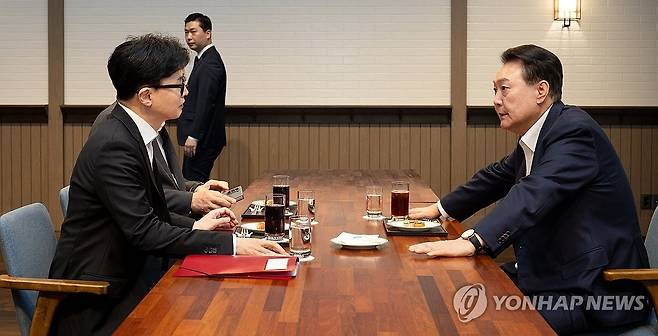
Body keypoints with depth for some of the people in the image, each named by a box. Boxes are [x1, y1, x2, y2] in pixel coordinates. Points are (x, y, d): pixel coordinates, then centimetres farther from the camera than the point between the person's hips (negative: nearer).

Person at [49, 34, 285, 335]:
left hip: (129, 273, 8)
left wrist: (196, 225, 2)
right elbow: (144, 232, -25)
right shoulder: (113, 145, -22)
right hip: (96, 301, -8)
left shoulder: (135, 133, 6)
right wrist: (231, 245, -25)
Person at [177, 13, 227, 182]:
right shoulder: (205, 59, 17)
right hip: (199, 137, 10)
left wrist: (193, 136, -23)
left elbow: (205, 103, -22)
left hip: (203, 139, -10)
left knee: (194, 182, -9)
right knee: (190, 181, 12)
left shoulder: (210, 63, -15)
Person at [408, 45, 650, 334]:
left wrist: (471, 242, -41)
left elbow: (535, 194, -32)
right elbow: (498, 176, 27)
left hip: (595, 289, -9)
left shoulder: (574, 130, -18)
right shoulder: (533, 139, 9)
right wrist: (440, 209, 23)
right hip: (548, 272, 9)